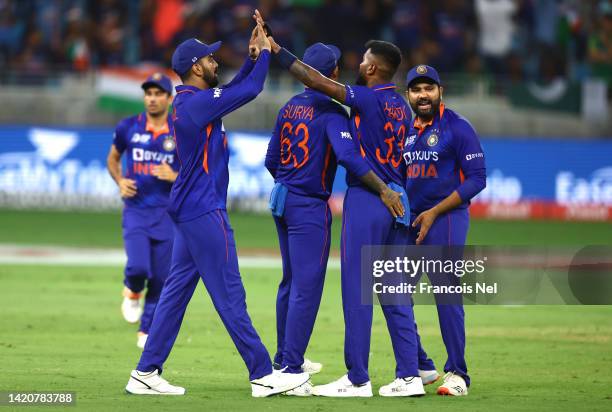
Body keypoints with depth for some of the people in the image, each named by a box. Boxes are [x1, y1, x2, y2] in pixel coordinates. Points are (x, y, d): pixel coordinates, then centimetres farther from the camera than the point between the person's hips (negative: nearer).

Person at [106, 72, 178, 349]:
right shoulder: (128, 127, 2)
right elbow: (113, 158, 18)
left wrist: (175, 177, -16)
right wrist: (120, 181, -1)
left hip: (167, 214, 1)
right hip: (135, 210, -1)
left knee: (161, 278, 2)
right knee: (138, 266, -21)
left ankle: (147, 332, 19)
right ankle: (132, 292, 16)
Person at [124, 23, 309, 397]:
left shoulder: (189, 101, 13)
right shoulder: (199, 101, -16)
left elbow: (235, 90, 23)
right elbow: (251, 90, -14)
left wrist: (252, 56, 15)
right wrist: (264, 52, -1)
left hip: (188, 212, 10)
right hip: (205, 212, -10)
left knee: (177, 289, 10)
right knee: (230, 294, -7)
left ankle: (146, 373, 9)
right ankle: (263, 375, -4)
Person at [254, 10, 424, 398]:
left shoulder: (369, 100, -12)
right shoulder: (402, 107, 14)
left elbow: (318, 81, -17)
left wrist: (277, 49, -15)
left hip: (366, 199, -8)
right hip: (398, 203, 8)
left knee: (356, 290, -5)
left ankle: (357, 379, -5)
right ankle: (409, 376, 6)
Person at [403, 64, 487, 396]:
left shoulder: (458, 128, -6)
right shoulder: (406, 131, 14)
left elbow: (477, 179, -10)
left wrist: (434, 213, -15)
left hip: (446, 219, -7)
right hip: (409, 220, 7)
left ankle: (457, 374, -8)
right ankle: (419, 367, 19)